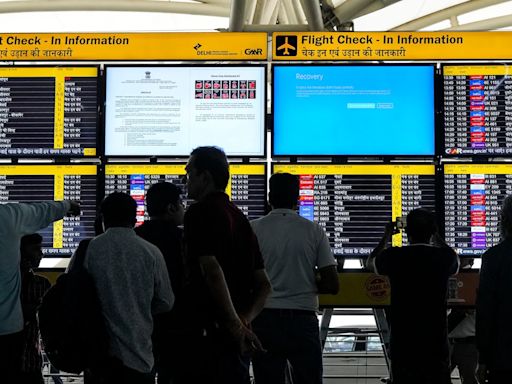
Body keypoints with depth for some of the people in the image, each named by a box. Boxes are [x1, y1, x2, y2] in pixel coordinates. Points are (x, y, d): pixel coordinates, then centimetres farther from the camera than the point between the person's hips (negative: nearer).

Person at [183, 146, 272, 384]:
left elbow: (212, 271, -21)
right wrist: (245, 319, 5)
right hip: (236, 337, 9)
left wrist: (234, 324, -19)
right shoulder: (239, 217, 18)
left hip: (210, 331, -9)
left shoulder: (199, 213, -8)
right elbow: (264, 284, 17)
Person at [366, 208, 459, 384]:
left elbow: (370, 262, 18)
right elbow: (456, 262, 24)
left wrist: (386, 237, 31)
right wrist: (436, 236, 32)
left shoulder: (394, 257, -6)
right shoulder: (444, 257, -3)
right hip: (436, 343, 0)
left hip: (403, 344, 0)